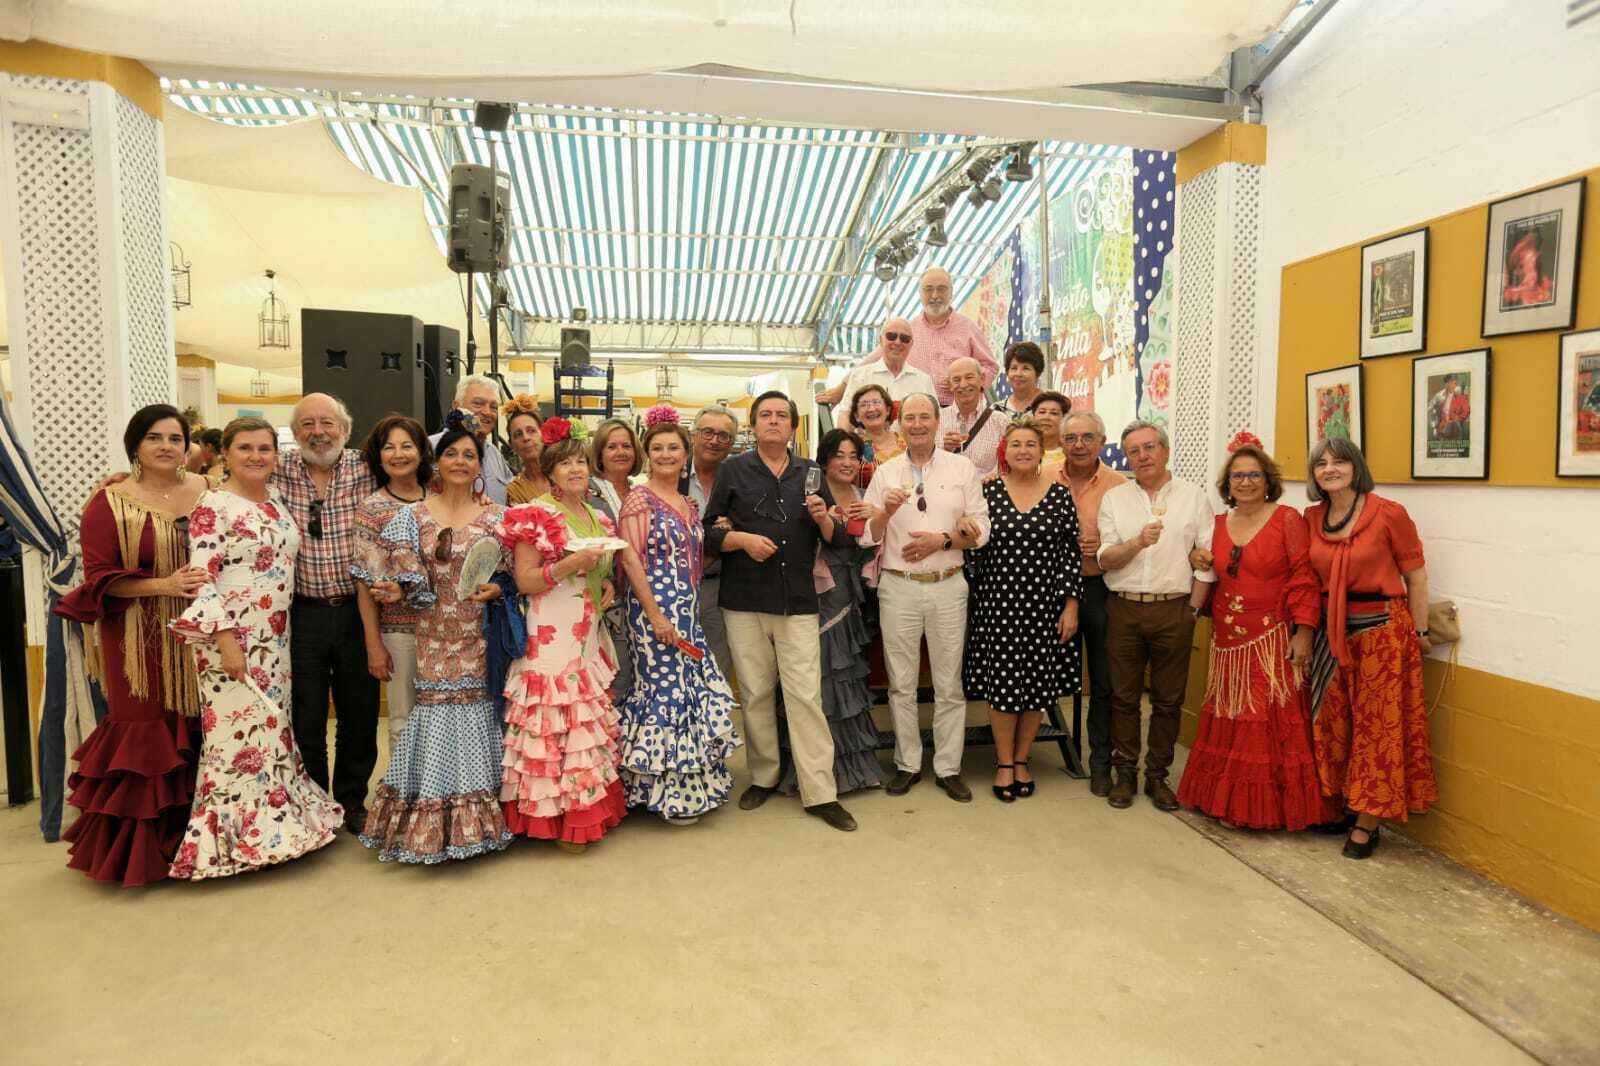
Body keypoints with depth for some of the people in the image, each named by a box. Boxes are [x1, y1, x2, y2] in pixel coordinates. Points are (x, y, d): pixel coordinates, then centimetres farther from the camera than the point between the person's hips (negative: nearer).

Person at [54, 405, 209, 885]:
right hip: (138, 641, -3)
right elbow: (99, 578, -8)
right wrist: (165, 585, -20)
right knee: (146, 736, 3)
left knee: (197, 731, 8)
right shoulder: (110, 502, -4)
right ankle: (140, 847, 18)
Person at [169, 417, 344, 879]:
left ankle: (273, 821, 26)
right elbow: (201, 578, -16)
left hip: (273, 638, 8)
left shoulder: (276, 503, 12)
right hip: (231, 638, -7)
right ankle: (234, 837, 10)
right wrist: (225, 638, -22)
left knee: (270, 728, 14)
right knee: (240, 730, -3)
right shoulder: (213, 507, -11)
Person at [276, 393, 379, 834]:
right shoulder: (278, 473, -2)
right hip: (302, 613, 0)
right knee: (306, 717, 11)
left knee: (360, 713, 12)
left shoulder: (366, 469, -3)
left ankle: (353, 801, 31)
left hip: (357, 611, 0)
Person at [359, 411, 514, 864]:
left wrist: (496, 589, -17)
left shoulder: (498, 516, 4)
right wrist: (395, 590, -22)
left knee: (476, 715, 2)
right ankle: (430, 823, 14)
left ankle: (478, 820, 17)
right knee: (436, 714, 0)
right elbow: (405, 576, -2)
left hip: (481, 636, 0)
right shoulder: (413, 516, 5)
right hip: (435, 638, 0)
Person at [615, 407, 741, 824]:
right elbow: (630, 559, -13)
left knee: (702, 690, 7)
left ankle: (691, 782, 23)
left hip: (689, 610, 8)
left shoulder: (689, 504, 16)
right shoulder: (639, 499, -5)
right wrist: (655, 614, -19)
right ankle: (668, 792, 10)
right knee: (667, 691, -5)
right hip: (655, 608, -7)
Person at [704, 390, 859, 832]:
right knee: (756, 694, 8)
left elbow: (840, 540, 11)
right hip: (745, 602, 0)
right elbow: (708, 531, 4)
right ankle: (763, 777, 25)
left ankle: (820, 792, 3)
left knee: (806, 695, -4)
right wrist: (741, 538, -14)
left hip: (798, 602, 0)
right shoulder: (732, 471, 6)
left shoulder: (810, 474, 11)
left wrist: (824, 519, -9)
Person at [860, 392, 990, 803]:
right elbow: (866, 536, 3)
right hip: (898, 587, 1)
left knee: (949, 683, 7)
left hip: (948, 587, 0)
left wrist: (943, 540, -13)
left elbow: (981, 529, 1)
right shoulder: (885, 473, 6)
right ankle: (907, 764, 23)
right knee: (902, 684, 8)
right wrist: (886, 510, -15)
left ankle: (948, 768, 20)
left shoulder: (963, 468, 4)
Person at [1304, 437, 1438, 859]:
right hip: (1331, 632, 5)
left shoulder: (1388, 514, -10)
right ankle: (1337, 804, 26)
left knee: (1376, 726, 3)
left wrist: (1420, 631, -4)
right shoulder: (1312, 518, 4)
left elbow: (1415, 575, -4)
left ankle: (1366, 823, 13)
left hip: (1381, 630, -4)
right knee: (1333, 722, 11)